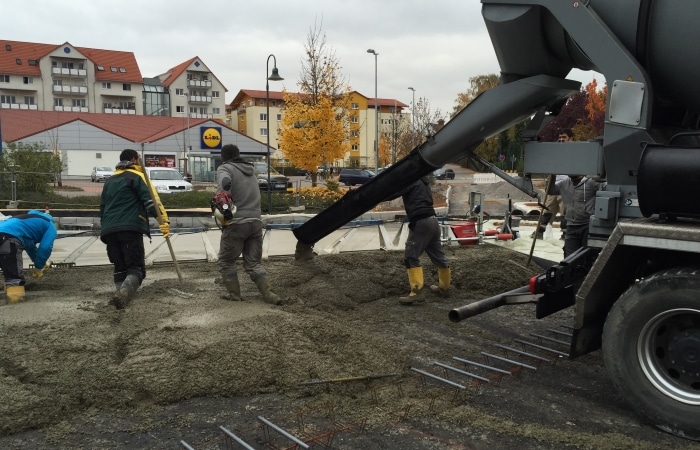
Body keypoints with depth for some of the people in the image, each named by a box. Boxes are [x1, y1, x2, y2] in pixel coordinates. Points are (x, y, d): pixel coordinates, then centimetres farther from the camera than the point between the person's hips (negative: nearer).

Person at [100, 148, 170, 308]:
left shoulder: (110, 180, 26)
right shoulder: (137, 176, 5)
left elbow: (102, 208, 29)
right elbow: (151, 200, -10)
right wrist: (163, 221, -18)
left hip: (109, 230, 6)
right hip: (130, 228, -6)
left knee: (120, 268, 17)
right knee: (136, 267, -5)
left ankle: (121, 294, 2)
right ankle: (123, 294, -29)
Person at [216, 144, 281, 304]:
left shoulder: (225, 168, -2)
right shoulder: (250, 170, 19)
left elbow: (225, 183, -24)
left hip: (236, 223, -6)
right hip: (256, 222, 6)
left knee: (226, 261, 14)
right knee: (254, 262, 14)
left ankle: (234, 294, 17)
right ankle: (268, 294, 6)